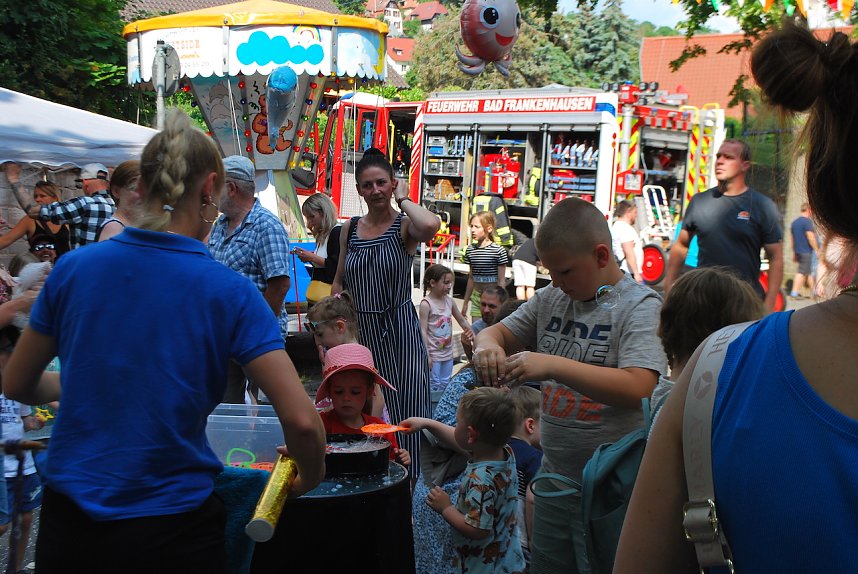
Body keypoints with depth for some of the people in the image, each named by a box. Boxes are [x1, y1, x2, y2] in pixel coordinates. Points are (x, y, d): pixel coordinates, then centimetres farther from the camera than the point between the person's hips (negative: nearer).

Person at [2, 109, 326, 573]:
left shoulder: (72, 269, -4)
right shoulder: (229, 292, -12)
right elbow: (301, 421, -17)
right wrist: (309, 479, 3)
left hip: (68, 515, 3)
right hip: (171, 520, -2)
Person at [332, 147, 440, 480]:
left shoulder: (404, 226, -6)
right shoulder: (350, 229, 9)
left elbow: (431, 225, -32)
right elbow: (339, 283, 16)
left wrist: (403, 200, -14)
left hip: (399, 330, -4)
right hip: (359, 329, 5)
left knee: (405, 411, -4)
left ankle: (410, 479, 6)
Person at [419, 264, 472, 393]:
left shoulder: (449, 301, 3)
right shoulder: (426, 304, -15)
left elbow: (462, 320, 17)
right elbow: (423, 330, -17)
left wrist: (470, 332, -1)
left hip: (448, 352, 6)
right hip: (433, 353, -6)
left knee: (445, 384, 13)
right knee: (434, 385, -1)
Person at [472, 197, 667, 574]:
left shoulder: (640, 306, -13)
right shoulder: (550, 299, 6)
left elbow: (639, 388, -25)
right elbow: (498, 332, 13)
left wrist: (553, 365, -31)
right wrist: (488, 344, -12)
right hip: (556, 480, 6)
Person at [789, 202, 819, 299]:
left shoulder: (794, 222, 14)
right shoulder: (807, 221, -12)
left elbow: (792, 239, 18)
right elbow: (810, 237, -18)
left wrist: (794, 253, 22)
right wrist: (817, 250, -12)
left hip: (798, 251, 9)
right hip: (807, 251, -9)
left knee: (809, 271, 15)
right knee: (802, 272, -7)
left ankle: (813, 291, 21)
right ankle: (794, 292, -9)